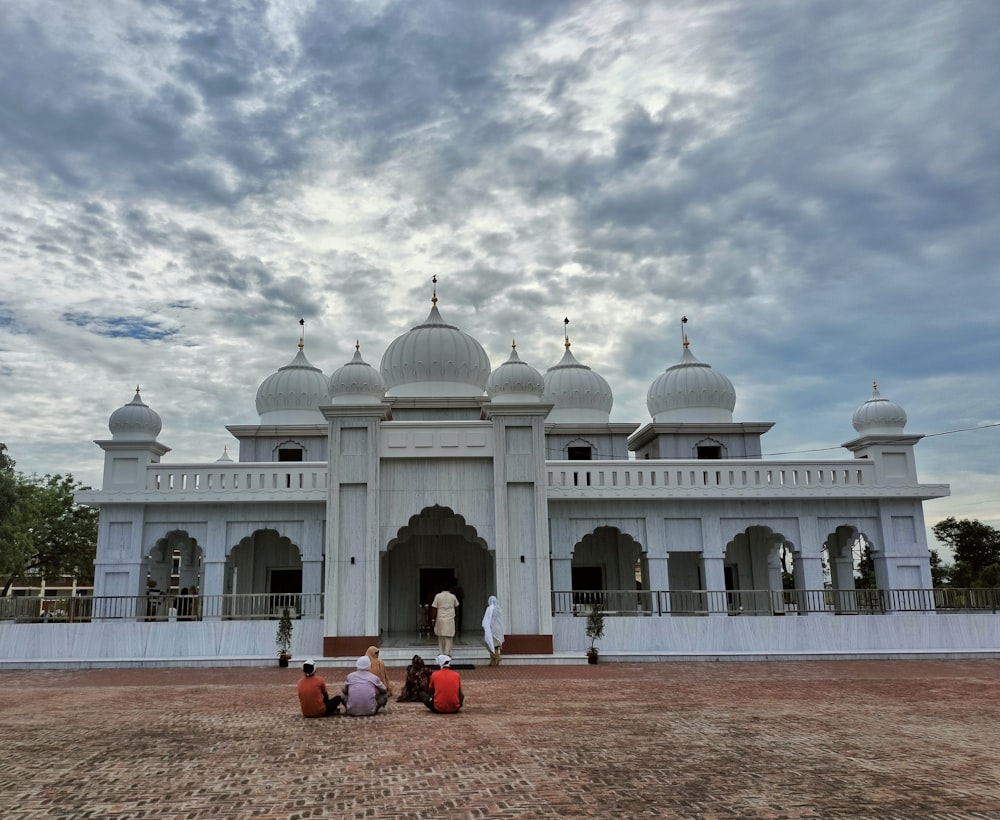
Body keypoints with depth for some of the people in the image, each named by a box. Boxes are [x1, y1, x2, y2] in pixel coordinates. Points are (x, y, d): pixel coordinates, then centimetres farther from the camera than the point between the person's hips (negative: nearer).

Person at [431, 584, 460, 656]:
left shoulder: (438, 596, -3)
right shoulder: (453, 597, 1)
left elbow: (434, 609, -5)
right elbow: (457, 608, 12)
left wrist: (433, 619, 0)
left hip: (440, 619, 0)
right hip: (450, 620, 0)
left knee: (441, 637, 9)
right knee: (449, 637, 3)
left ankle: (441, 653, 10)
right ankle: (447, 653, 0)